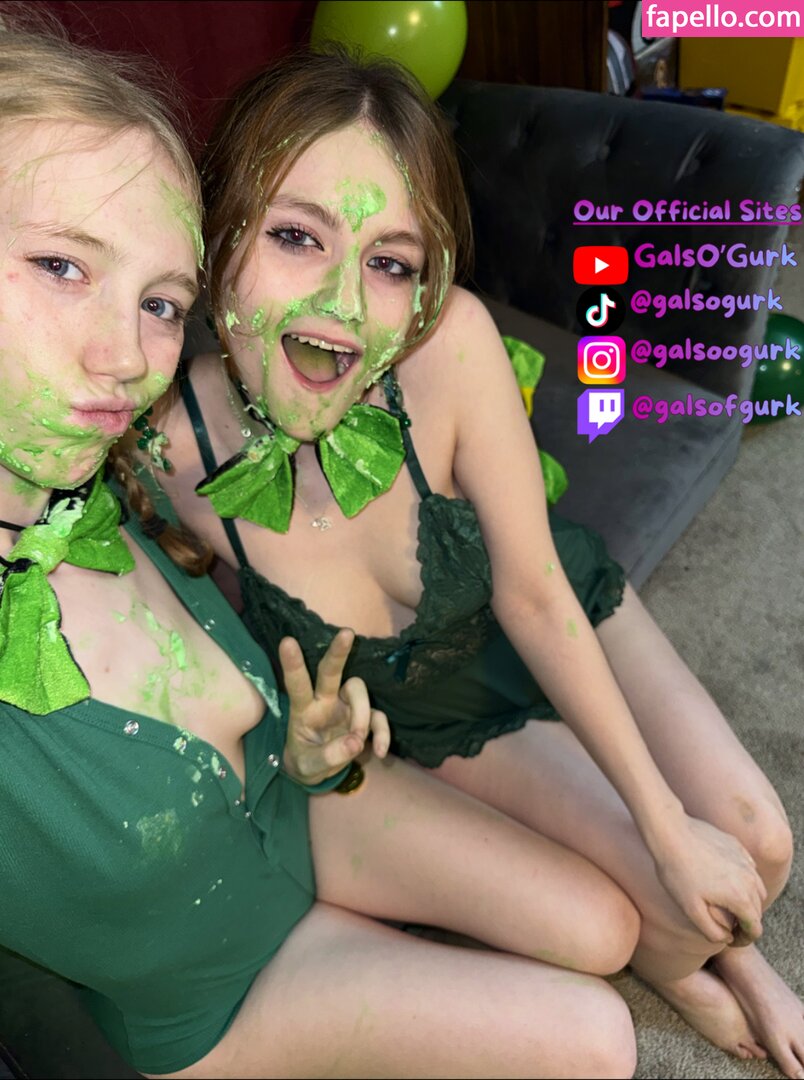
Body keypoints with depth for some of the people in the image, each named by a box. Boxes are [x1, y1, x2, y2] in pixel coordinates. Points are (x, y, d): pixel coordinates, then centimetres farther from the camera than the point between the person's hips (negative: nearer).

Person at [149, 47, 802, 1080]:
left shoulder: (451, 342, -32)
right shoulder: (168, 448, -30)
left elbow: (535, 593, -22)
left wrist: (669, 822, -15)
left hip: (569, 618, 1)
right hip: (439, 713, -1)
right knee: (684, 909, -5)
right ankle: (660, 960, 36)